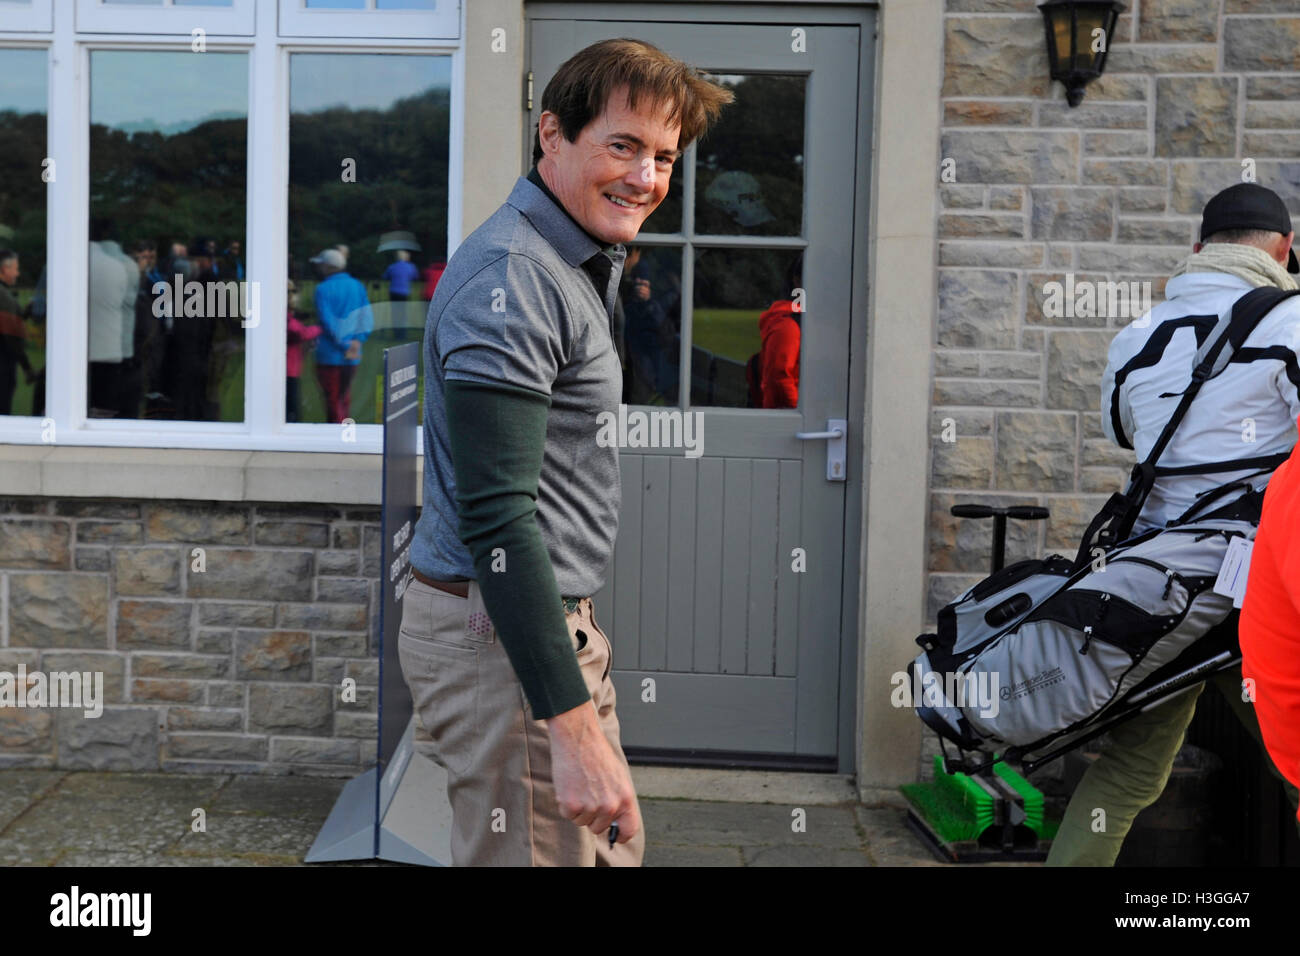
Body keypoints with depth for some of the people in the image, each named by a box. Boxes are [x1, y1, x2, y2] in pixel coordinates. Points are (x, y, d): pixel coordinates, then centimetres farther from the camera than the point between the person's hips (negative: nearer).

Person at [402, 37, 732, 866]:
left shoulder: (584, 264, 15)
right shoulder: (510, 276, -19)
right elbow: (495, 517, -26)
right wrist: (574, 723, -29)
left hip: (555, 614, 11)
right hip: (503, 633, -10)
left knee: (615, 846, 18)